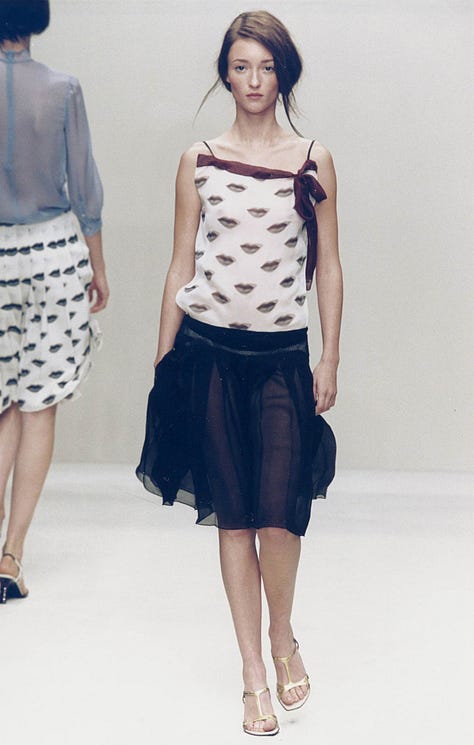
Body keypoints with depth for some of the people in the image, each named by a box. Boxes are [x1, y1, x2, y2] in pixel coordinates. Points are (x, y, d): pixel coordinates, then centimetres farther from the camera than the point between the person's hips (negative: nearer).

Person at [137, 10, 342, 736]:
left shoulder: (315, 161, 4)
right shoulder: (198, 161, 5)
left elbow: (329, 268, 7)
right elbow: (181, 266, 8)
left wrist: (330, 361, 3)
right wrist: (163, 360, 6)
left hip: (282, 355, -1)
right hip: (209, 351, 1)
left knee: (280, 513, -10)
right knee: (232, 516, 5)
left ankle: (283, 637, 21)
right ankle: (254, 674, 17)